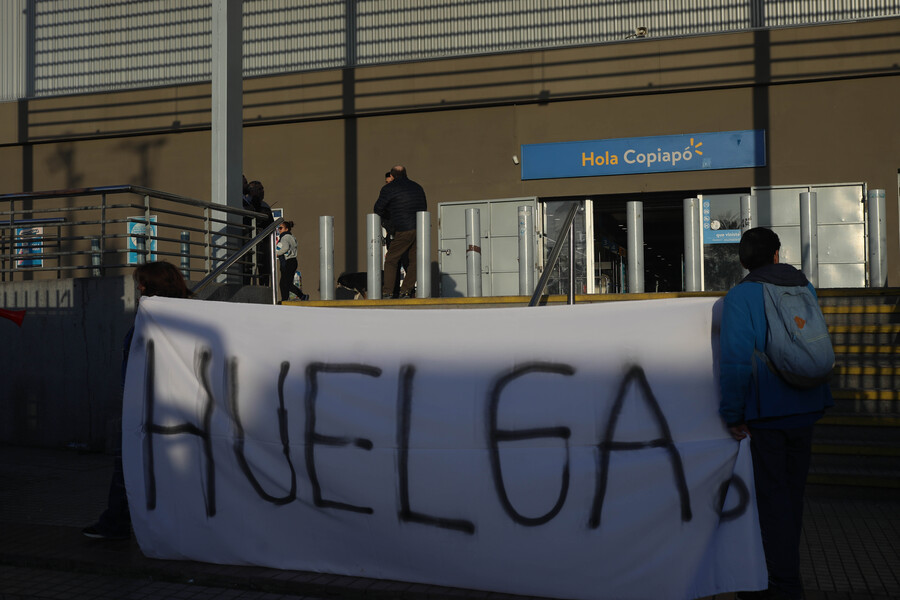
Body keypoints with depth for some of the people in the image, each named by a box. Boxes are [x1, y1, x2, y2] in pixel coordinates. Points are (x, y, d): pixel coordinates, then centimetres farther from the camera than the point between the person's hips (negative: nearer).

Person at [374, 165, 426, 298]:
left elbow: (378, 209, 5)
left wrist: (390, 217, 23)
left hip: (404, 230, -5)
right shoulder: (418, 187, 19)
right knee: (414, 261, 9)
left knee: (391, 260, 3)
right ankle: (406, 290, 2)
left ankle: (387, 292, -4)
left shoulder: (389, 188, 2)